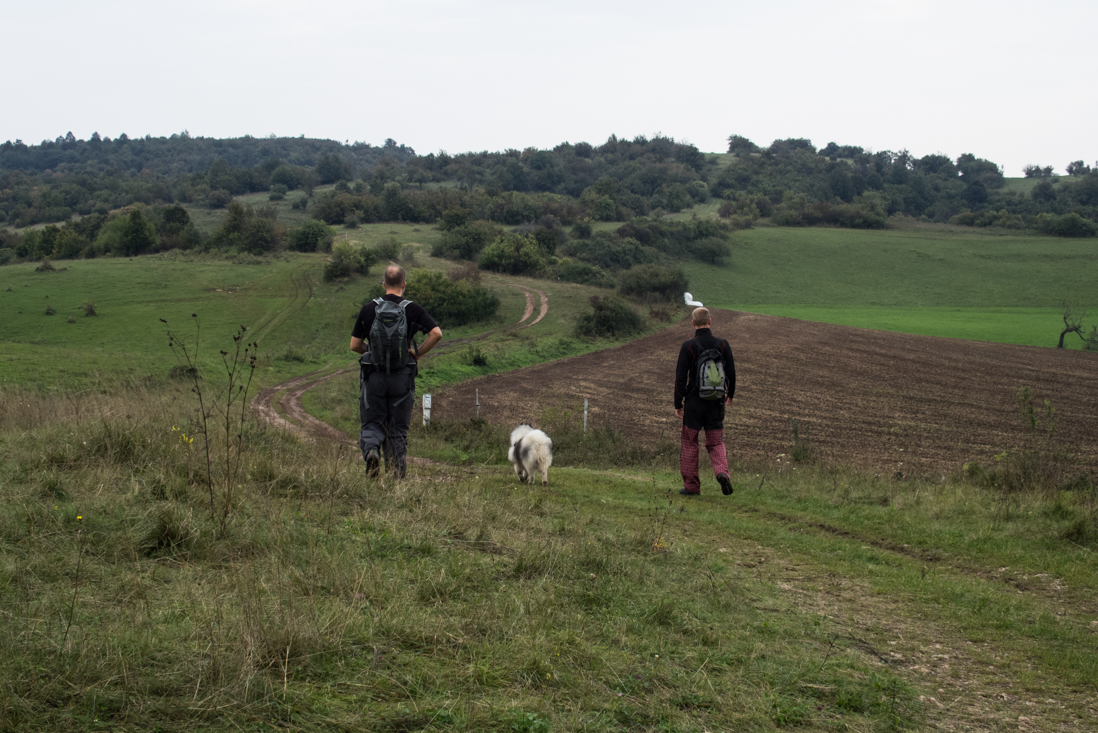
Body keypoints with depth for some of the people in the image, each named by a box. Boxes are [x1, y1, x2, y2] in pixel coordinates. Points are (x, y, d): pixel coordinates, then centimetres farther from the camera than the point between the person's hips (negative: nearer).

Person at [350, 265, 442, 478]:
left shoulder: (369, 309, 1)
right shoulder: (413, 309, -2)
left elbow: (354, 345, 3)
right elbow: (437, 333, -13)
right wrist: (418, 353, -2)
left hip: (374, 374, 0)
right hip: (403, 377, 0)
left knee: (371, 422, 9)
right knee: (398, 429, 8)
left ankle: (371, 448, -22)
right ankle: (397, 475, 7)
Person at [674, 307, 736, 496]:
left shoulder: (688, 347, -11)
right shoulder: (722, 345, -3)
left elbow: (680, 378, -11)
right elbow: (731, 373, 4)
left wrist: (678, 405, -4)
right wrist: (730, 394, 21)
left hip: (694, 402, -2)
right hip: (716, 402, 2)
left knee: (690, 443, 10)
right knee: (716, 442, 12)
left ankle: (691, 485, 13)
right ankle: (722, 472, -15)